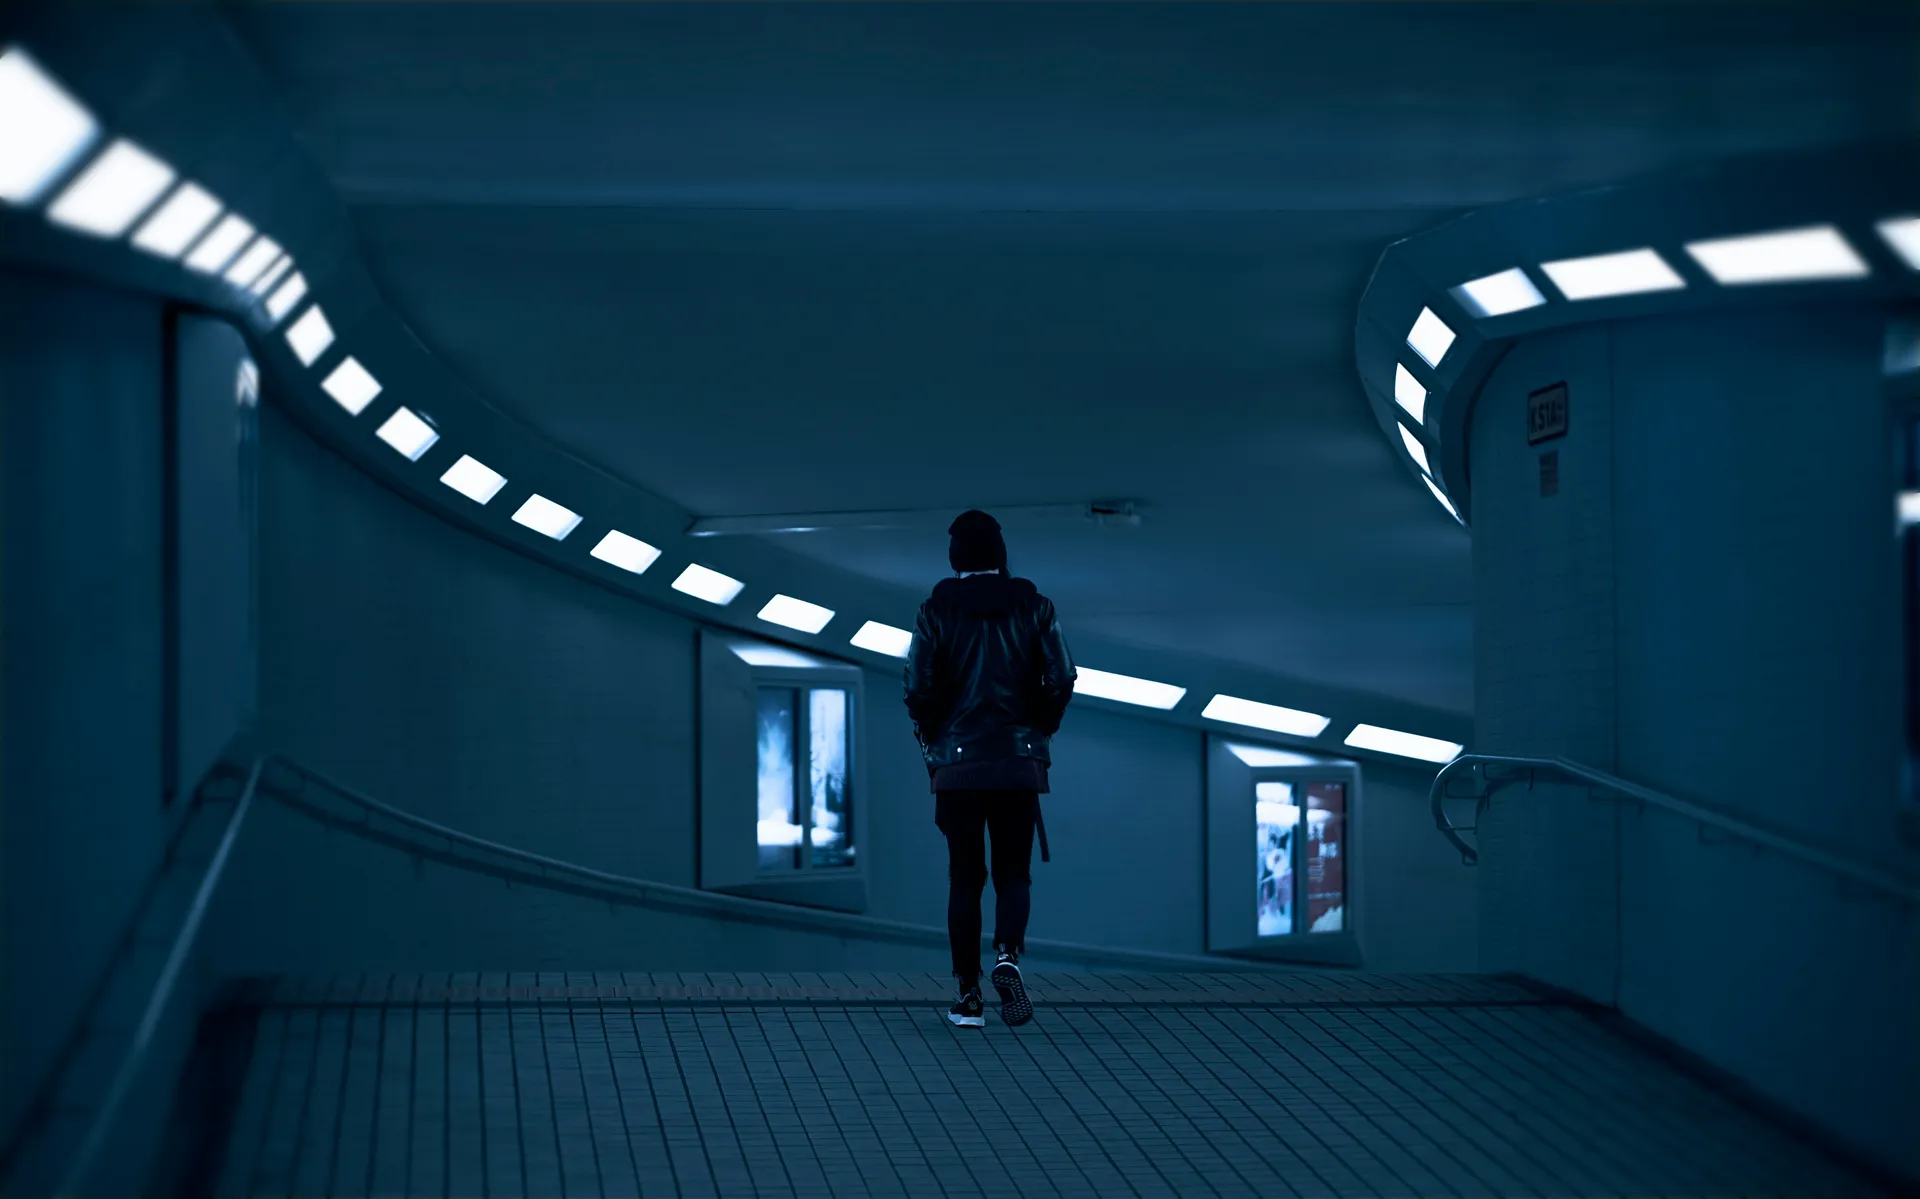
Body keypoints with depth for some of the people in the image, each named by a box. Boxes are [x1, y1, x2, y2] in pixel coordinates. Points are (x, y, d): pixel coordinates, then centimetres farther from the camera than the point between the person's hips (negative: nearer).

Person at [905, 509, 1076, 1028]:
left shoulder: (936, 610, -3)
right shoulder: (1033, 605, 0)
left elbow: (919, 689, -9)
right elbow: (1060, 680, -5)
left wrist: (933, 742, 8)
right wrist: (1037, 732, 10)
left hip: (956, 766, 0)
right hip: (1019, 764, 0)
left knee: (964, 879, 8)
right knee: (1013, 873, 9)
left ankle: (969, 997, 6)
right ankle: (1008, 954, -19)